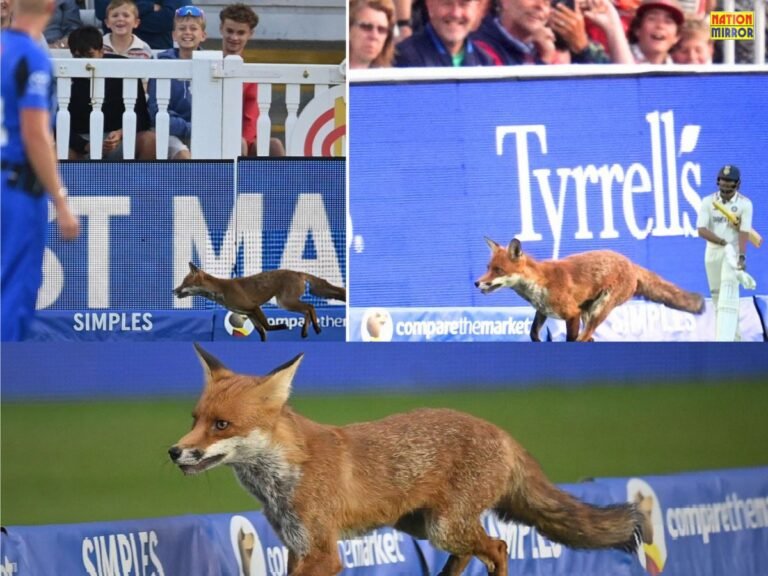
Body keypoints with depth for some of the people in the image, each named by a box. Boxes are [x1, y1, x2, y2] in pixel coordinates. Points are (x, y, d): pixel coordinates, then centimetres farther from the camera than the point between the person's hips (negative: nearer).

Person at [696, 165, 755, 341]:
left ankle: (726, 338, -31)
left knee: (729, 292, -21)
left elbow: (744, 232, -14)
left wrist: (742, 257, -28)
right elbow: (701, 230, -10)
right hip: (713, 252, 4)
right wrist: (723, 242, -23)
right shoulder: (708, 202, 0)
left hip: (733, 252, -4)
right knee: (716, 294, 7)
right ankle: (734, 334, 21)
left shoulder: (744, 204, -5)